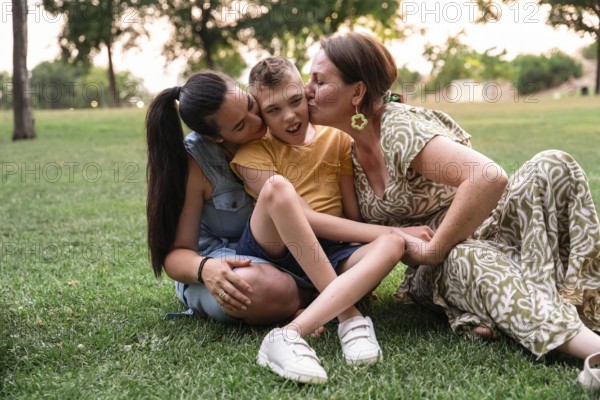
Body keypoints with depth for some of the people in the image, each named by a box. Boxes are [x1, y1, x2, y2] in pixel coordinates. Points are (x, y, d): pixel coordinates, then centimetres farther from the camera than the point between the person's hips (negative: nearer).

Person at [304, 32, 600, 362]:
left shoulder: (400, 129, -20)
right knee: (467, 260, -37)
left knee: (551, 167, -34)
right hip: (448, 262, 4)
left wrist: (433, 250, -25)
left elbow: (489, 178, -35)